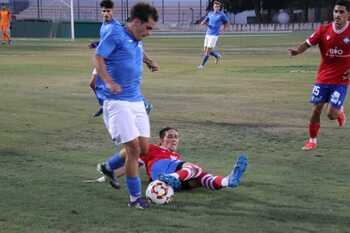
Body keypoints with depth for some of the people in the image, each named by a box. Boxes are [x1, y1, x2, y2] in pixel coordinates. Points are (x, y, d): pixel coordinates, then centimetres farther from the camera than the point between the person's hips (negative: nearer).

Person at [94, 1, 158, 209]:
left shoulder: (138, 43, 16)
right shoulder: (116, 34, -7)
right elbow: (98, 57, -14)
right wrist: (109, 82, -25)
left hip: (137, 101, 8)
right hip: (118, 101, -8)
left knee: (144, 147, 6)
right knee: (133, 147, -10)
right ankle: (135, 197, 2)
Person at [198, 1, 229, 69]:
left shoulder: (222, 15, -6)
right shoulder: (210, 13, 9)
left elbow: (226, 23, 6)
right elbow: (204, 22, 14)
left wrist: (223, 30, -9)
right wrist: (203, 23, -10)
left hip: (214, 35, -6)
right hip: (208, 34, 6)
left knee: (207, 51, -9)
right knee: (205, 50, 11)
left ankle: (202, 65, 2)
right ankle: (217, 56, 34)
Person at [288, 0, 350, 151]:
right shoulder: (324, 30, -2)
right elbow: (307, 44, -4)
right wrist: (297, 51, -26)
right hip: (323, 78, 2)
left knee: (331, 114, -9)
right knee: (316, 110, 1)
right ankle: (312, 140, 19)